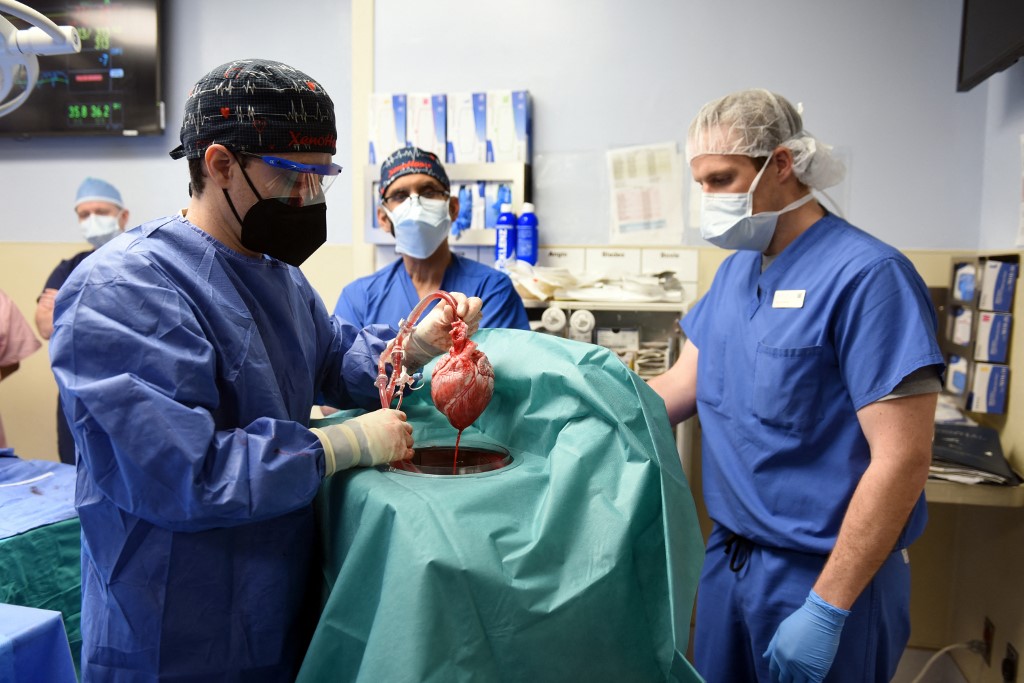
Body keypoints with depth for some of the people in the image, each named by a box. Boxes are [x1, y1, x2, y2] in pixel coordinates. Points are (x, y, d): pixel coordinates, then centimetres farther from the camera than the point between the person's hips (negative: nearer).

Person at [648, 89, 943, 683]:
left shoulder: (867, 276, -18)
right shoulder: (737, 270, 6)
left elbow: (902, 459, -22)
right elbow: (681, 388, 7)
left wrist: (827, 611, -21)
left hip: (826, 572, -7)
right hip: (731, 554, 7)